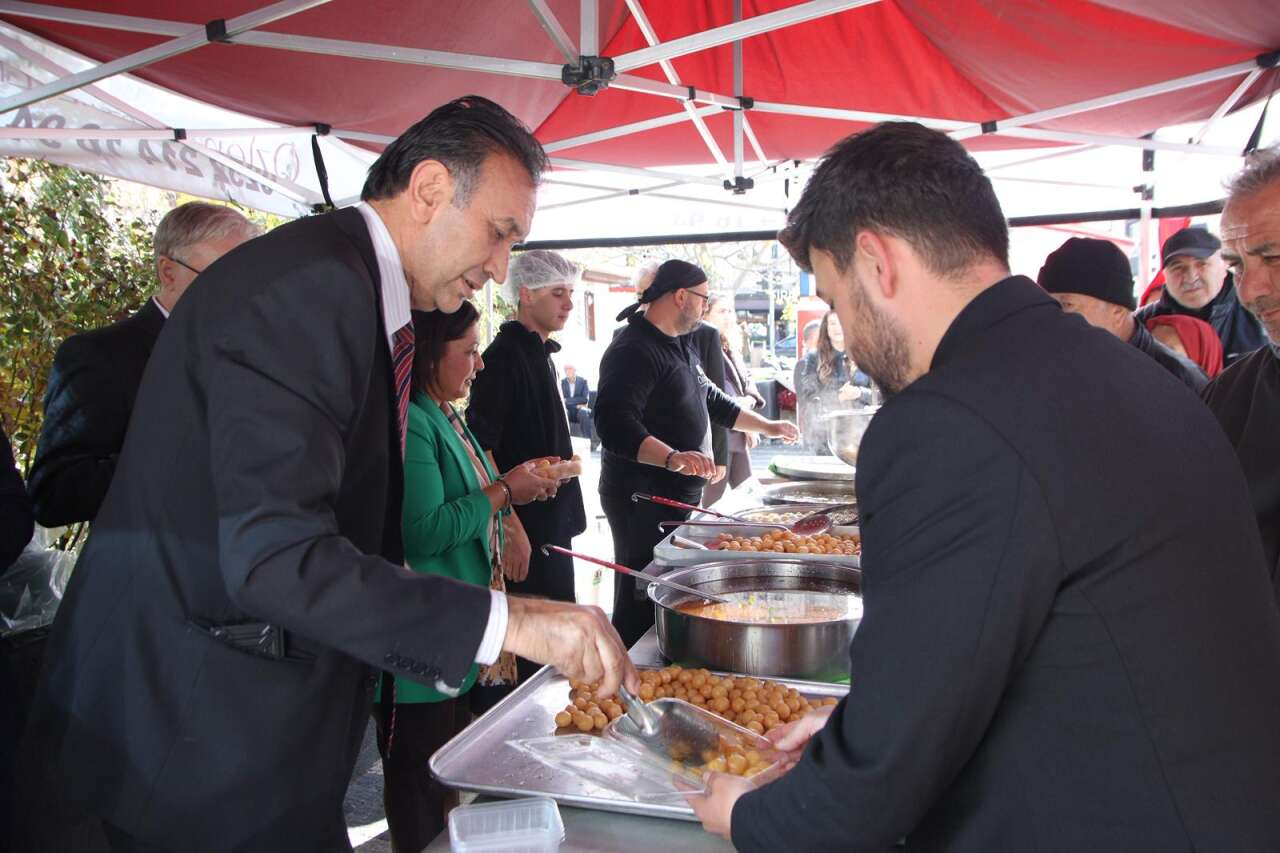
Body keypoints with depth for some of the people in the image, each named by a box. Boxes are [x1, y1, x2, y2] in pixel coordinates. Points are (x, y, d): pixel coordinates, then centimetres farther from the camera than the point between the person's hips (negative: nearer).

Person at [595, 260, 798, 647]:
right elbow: (614, 424, -29)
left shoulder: (680, 346, 18)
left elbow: (710, 399, 32)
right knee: (641, 603, -5)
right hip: (643, 499, -9)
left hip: (679, 495, 10)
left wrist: (767, 426, 35)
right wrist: (673, 457, -41)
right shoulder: (634, 350, -16)